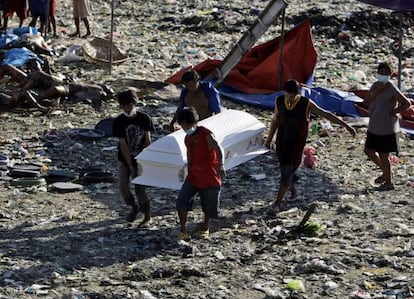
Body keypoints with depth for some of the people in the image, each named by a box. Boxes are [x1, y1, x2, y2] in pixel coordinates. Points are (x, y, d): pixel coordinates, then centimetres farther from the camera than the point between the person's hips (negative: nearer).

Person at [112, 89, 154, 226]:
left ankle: (147, 216, 14)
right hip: (124, 160, 1)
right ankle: (134, 208, 25)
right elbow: (123, 145, -13)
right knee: (123, 187, -4)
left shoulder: (145, 118, -9)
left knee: (139, 189, -5)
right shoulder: (118, 122, -11)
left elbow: (147, 140, -4)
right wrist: (130, 166, -15)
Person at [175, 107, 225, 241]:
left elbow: (218, 149, -25)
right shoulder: (187, 139, 9)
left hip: (209, 177, -5)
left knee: (209, 206, 8)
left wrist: (220, 165, -42)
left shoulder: (206, 134, -14)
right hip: (193, 177, 5)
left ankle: (205, 228, 34)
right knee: (182, 202, -14)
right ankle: (182, 230, -6)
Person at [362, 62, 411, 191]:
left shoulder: (392, 89, -16)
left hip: (386, 128, -8)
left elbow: (406, 103, -18)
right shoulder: (375, 85, 7)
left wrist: (393, 112, -14)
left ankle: (389, 182, 16)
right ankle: (386, 172, 35)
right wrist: (375, 92, -14)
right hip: (374, 127, 8)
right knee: (369, 151, 16)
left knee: (383, 156, 0)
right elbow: (366, 103, 0)